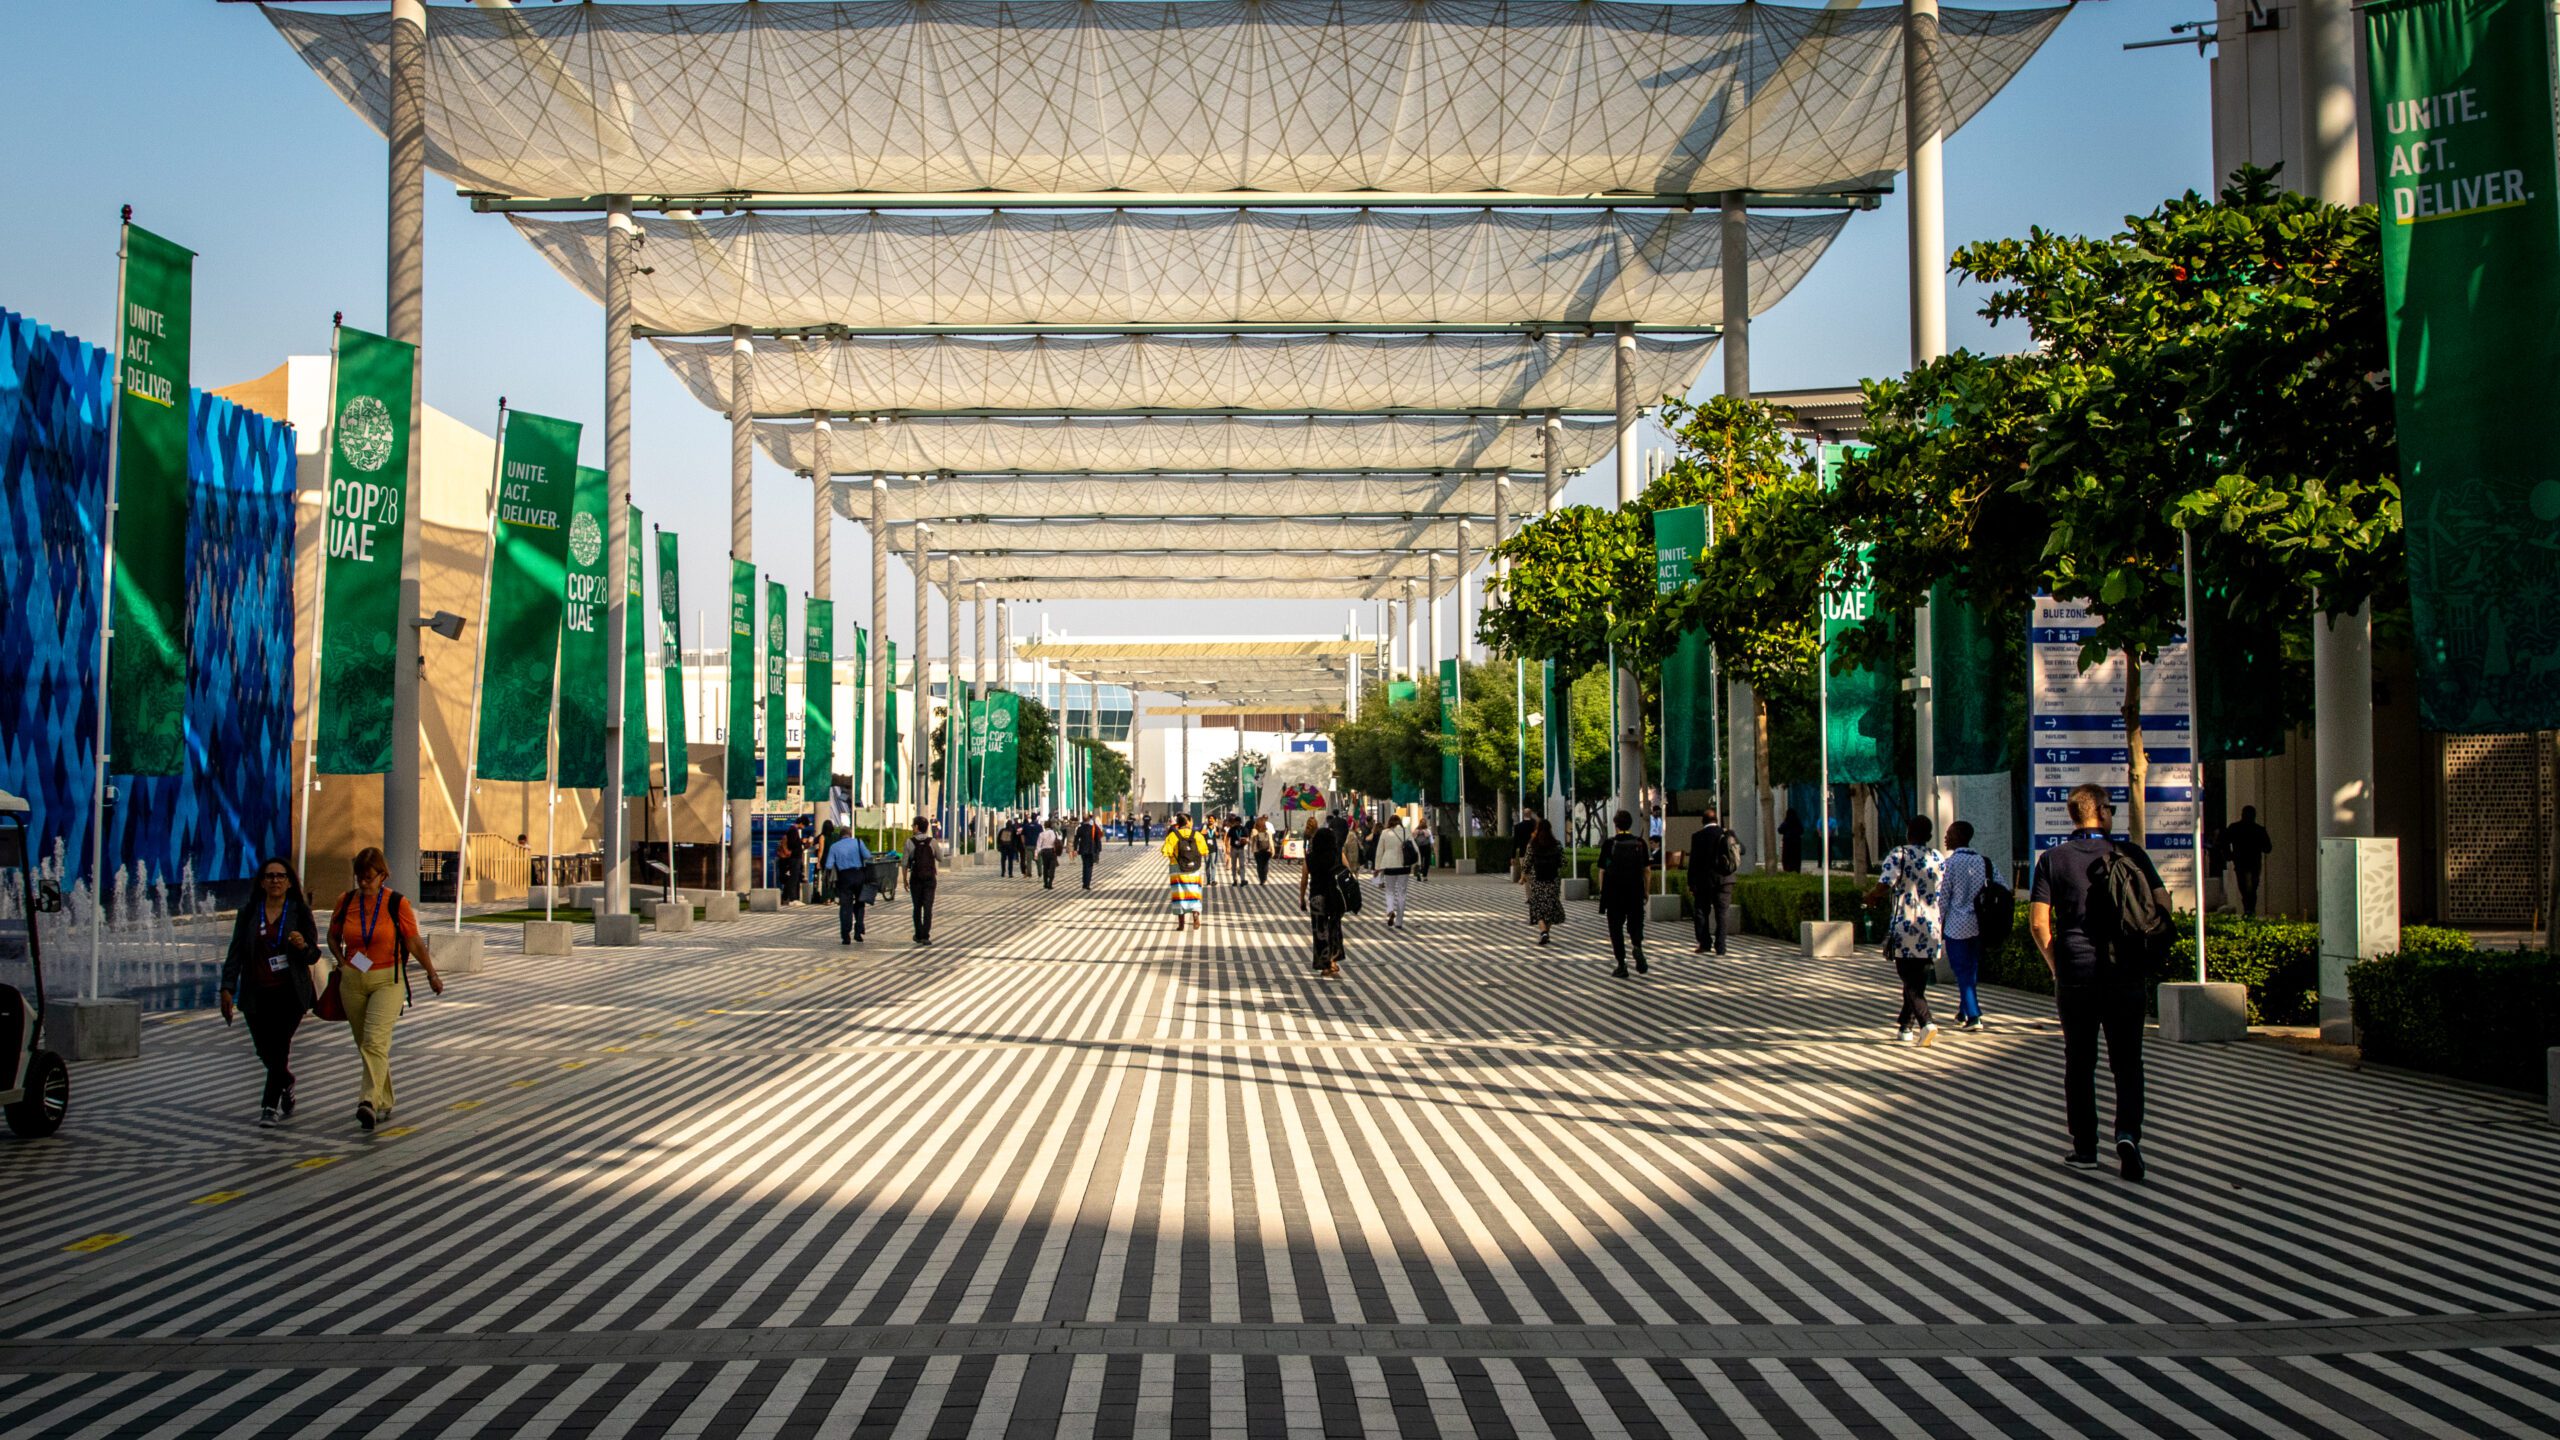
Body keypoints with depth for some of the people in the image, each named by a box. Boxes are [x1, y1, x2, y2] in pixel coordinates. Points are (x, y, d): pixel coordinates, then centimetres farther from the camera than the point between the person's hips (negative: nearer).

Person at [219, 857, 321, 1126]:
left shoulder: (300, 912, 2)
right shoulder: (248, 914, 7)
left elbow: (313, 957, 1)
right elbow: (235, 953, 6)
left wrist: (303, 946, -21)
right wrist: (228, 988, -2)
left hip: (290, 993, -2)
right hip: (257, 994, 2)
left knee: (278, 1045, -13)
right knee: (266, 1051, 5)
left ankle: (270, 1105, -5)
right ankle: (287, 1086, 33)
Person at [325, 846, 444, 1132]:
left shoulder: (397, 903, -8)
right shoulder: (346, 901, 2)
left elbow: (414, 942, 0)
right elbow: (333, 937, 17)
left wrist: (432, 974, 3)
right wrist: (343, 962, 1)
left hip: (388, 980, -4)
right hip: (352, 981, 4)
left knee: (375, 1039, -19)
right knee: (365, 1044, 9)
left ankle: (370, 1102, -28)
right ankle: (384, 1103, 21)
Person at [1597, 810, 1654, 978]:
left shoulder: (1609, 844, -5)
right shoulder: (1640, 843, 1)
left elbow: (1602, 870, -4)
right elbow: (1647, 870, 3)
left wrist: (1602, 891, 7)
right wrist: (1647, 891, 11)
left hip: (1614, 893, -2)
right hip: (1635, 892, 2)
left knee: (1616, 927, 7)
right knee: (1635, 923, 15)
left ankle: (1621, 965, 5)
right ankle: (1637, 946, -16)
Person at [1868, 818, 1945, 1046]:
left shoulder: (1898, 854, -6)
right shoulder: (1939, 858, 9)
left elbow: (1884, 884, -17)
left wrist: (1871, 896, 2)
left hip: (1905, 925, -4)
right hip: (1931, 927, 4)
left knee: (1910, 981, -3)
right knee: (1919, 980, 16)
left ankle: (1925, 1023, -21)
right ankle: (1905, 1025, 23)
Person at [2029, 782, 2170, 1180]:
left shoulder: (2053, 860, -1)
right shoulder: (2131, 855, -1)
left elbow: (2038, 923, -6)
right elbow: (2162, 908, -2)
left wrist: (2055, 964, 8)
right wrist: (2145, 956, 10)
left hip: (2075, 975, 0)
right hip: (2127, 975, 0)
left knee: (2079, 1062, 10)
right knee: (2127, 1060, 8)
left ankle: (2084, 1147, 13)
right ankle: (2128, 1133, -11)